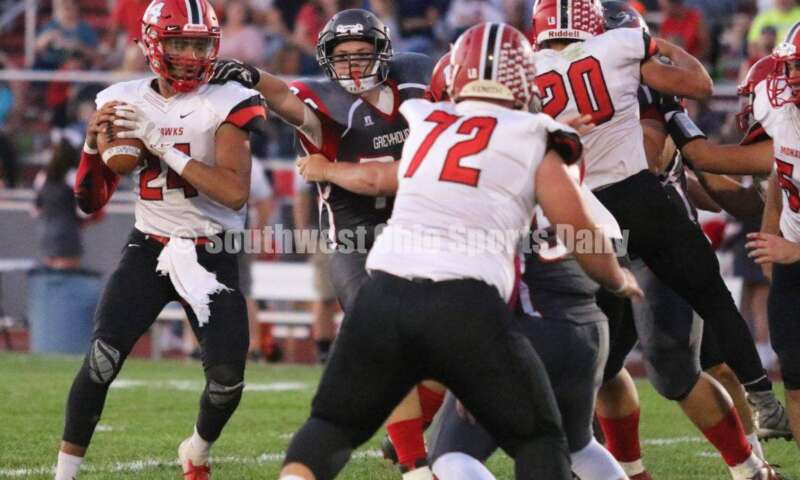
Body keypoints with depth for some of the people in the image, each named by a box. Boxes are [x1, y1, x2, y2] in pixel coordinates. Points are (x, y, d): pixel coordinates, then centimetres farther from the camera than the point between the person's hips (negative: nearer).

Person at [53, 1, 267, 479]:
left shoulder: (227, 104, -11)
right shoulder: (125, 103, 0)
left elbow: (235, 193, -24)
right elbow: (91, 200, 5)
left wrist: (162, 144, -28)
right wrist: (93, 144, -15)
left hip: (211, 256, -1)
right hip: (148, 249, 1)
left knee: (227, 375, -9)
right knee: (102, 359, -18)